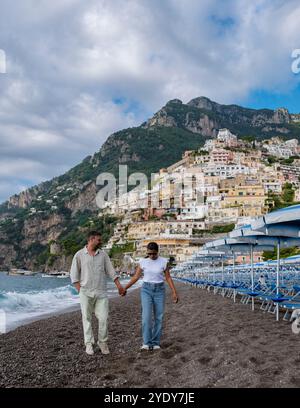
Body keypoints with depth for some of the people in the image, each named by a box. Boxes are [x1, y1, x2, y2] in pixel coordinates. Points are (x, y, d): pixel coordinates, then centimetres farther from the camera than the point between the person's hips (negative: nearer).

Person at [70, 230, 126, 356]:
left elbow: (111, 271, 8)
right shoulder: (79, 255, -1)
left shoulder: (103, 254, 7)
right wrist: (80, 291, -6)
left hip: (101, 292, 2)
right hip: (86, 292, -2)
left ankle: (103, 343, 13)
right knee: (87, 318, 3)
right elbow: (74, 274, 0)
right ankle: (89, 344, 13)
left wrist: (119, 286, 2)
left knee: (103, 318, -2)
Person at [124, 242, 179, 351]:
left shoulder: (164, 261, -4)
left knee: (158, 318, 1)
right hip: (146, 290, 0)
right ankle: (147, 343, -9)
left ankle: (155, 343, 14)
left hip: (159, 290, 1)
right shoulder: (143, 261, -3)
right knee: (146, 315, -15)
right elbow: (136, 277, 1)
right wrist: (124, 288, -5)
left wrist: (174, 292, -7)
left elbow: (168, 278, 0)